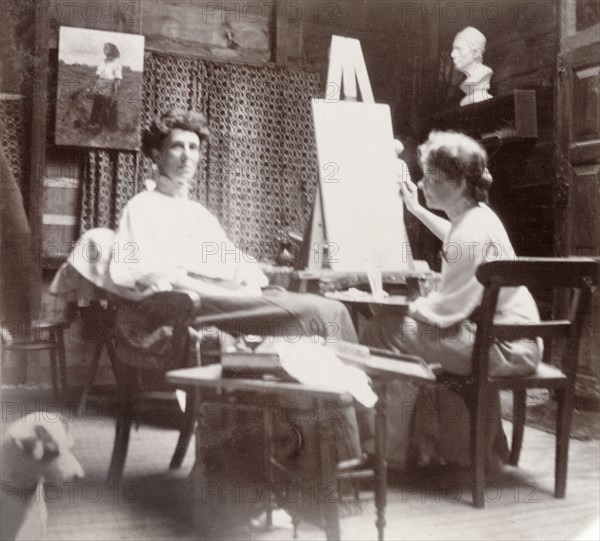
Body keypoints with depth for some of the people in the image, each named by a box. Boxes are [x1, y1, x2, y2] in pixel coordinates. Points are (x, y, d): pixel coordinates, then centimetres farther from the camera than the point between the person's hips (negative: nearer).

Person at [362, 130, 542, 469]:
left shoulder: (471, 234, -22)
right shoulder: (476, 215, 9)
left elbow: (447, 309, -23)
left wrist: (413, 308, -6)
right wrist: (416, 210, 39)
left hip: (506, 346, -11)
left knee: (388, 332, -14)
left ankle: (389, 449, 1)